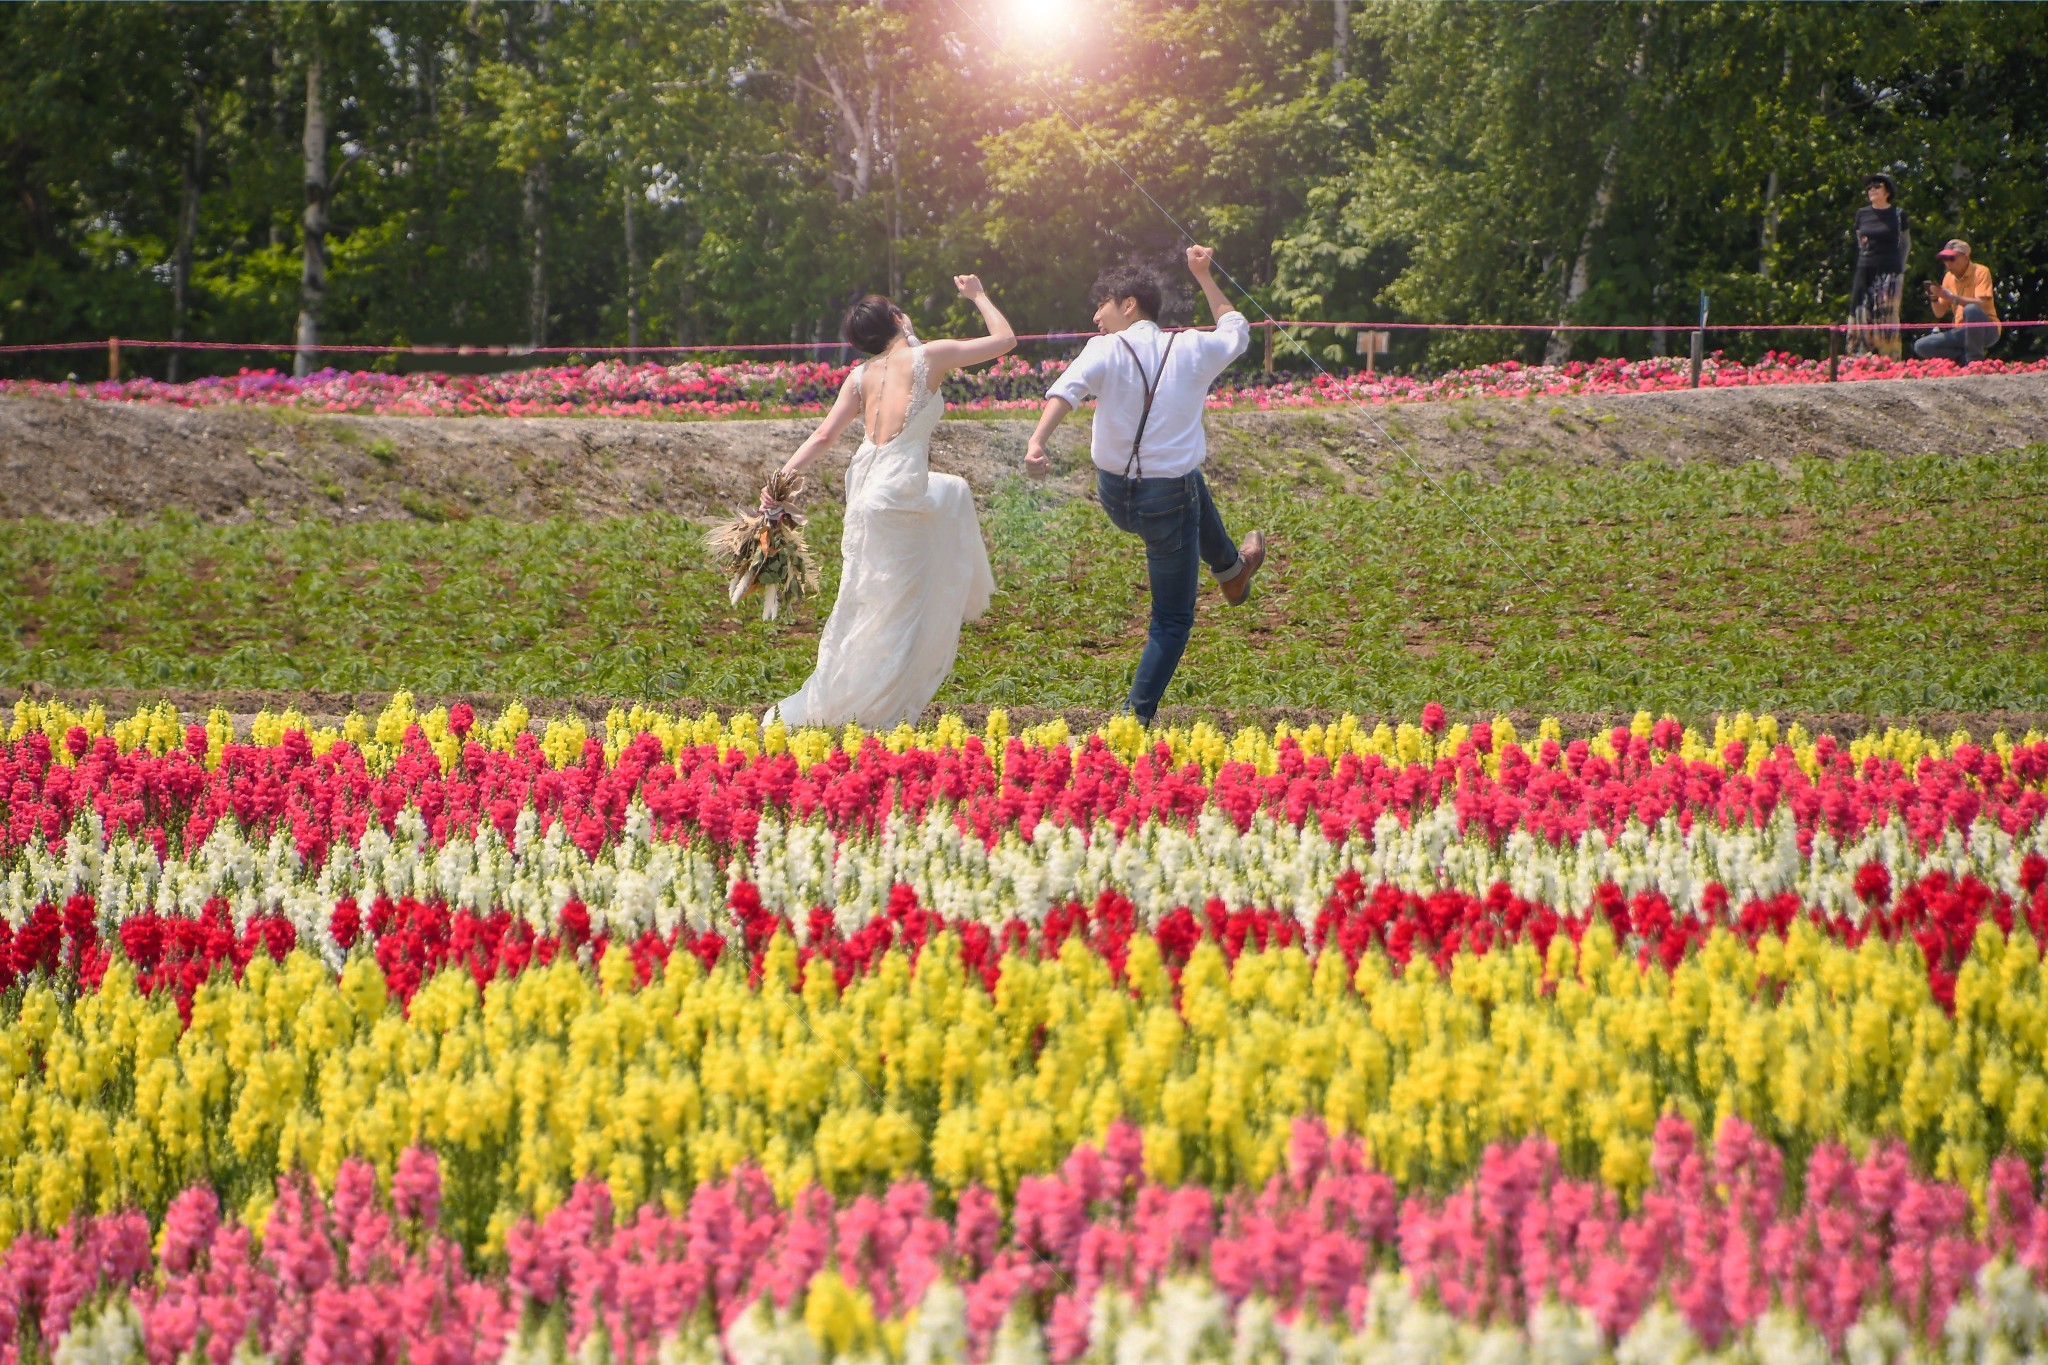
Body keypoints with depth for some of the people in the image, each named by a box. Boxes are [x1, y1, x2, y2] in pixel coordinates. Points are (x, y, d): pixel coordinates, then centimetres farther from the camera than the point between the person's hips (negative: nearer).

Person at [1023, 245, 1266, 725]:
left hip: (1115, 498, 2)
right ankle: (1138, 719, 7)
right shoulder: (1192, 351, -2)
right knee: (1173, 621, 13)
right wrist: (1204, 278, 28)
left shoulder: (1106, 351, -10)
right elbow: (1237, 332, 22)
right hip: (1169, 500, -2)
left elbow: (1068, 389, -32)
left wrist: (1037, 442, -45)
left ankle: (1230, 569, 56)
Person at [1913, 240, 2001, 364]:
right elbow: (1939, 313, 9)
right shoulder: (1949, 277, 7)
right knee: (1921, 346, -11)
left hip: (1986, 330, -5)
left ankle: (1975, 360, -24)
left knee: (1971, 310, -38)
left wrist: (1951, 297, -29)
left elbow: (1980, 304, -24)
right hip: (1963, 332, 5)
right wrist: (1934, 299, -12)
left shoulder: (1980, 272, -10)